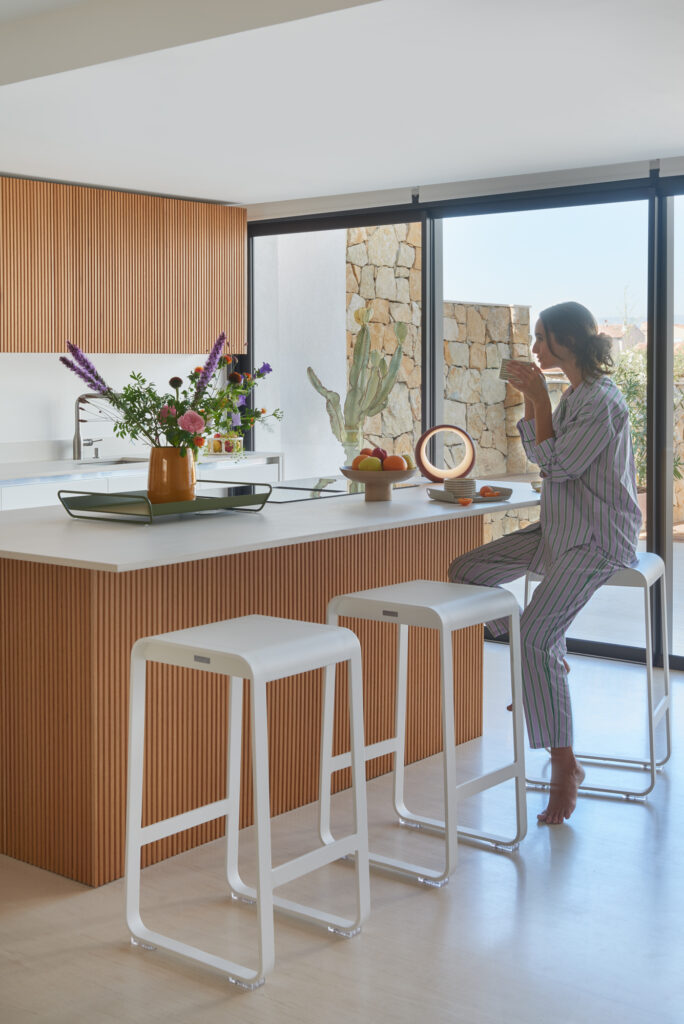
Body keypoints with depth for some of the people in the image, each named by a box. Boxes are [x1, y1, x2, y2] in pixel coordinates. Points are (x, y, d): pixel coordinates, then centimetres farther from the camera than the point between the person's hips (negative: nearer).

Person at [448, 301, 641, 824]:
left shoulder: (604, 402, -16)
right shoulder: (572, 395, 13)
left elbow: (557, 465, -19)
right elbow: (537, 453, 20)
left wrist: (541, 399, -14)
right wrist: (531, 398, 8)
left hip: (597, 540, -10)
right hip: (559, 531, 10)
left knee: (535, 637, -24)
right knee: (465, 572, 6)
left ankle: (565, 765, -13)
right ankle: (550, 663, 17)